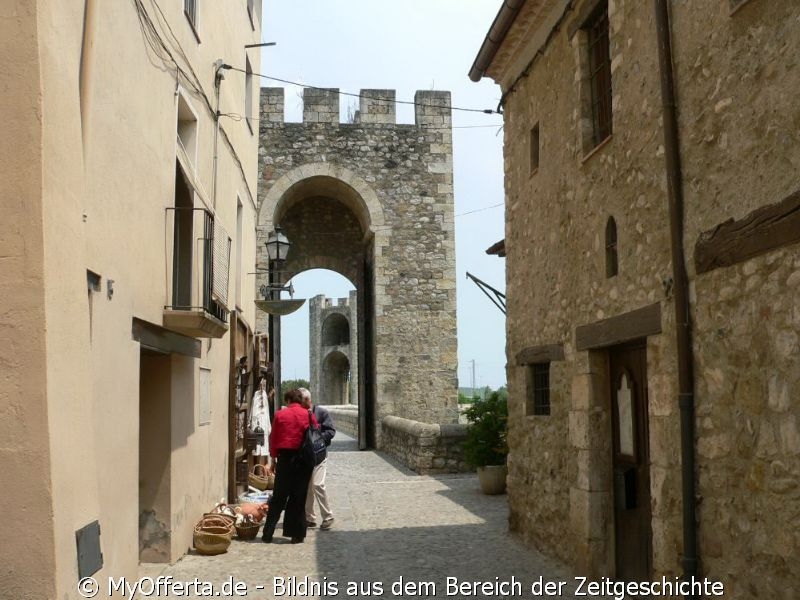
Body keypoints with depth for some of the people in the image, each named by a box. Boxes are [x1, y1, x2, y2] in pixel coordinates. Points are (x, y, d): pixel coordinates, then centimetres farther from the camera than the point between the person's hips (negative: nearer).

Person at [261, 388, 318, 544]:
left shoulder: (280, 415, -1)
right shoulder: (308, 416, 0)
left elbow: (273, 439, 4)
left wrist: (274, 457, 15)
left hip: (285, 458, 0)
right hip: (304, 460, 0)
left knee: (278, 497, 8)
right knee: (299, 498, 7)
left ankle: (268, 533, 9)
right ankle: (297, 534, 8)